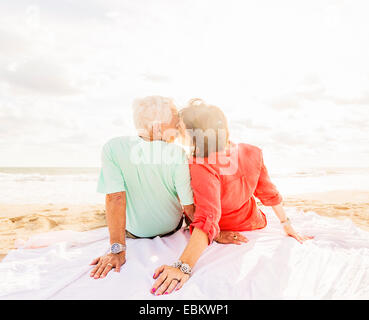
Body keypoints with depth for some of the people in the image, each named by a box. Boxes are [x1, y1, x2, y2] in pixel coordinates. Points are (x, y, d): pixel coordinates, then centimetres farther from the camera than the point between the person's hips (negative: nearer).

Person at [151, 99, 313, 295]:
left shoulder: (202, 168, -39)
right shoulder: (252, 153, -20)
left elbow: (207, 221, -49)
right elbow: (268, 193, -6)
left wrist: (183, 266, -58)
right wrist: (286, 224, 9)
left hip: (224, 237, -3)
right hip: (254, 227, 4)